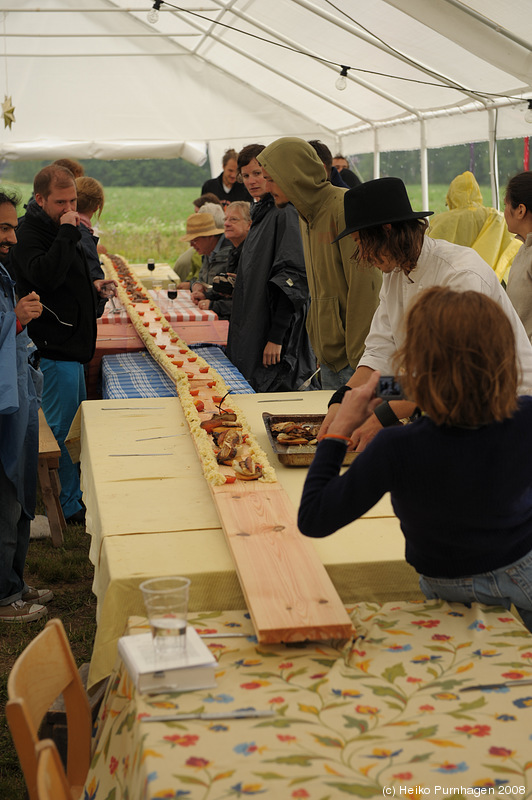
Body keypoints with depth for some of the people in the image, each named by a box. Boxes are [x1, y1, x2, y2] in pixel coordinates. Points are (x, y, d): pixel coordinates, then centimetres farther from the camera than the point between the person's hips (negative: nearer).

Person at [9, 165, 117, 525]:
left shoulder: (61, 228, 15)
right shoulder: (29, 234, -16)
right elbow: (45, 276, -33)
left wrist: (94, 286, 11)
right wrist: (66, 232, -28)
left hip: (72, 343, 10)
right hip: (54, 347, -10)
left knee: (77, 420, 18)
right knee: (58, 429, -2)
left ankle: (75, 494, 30)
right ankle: (70, 505, 8)